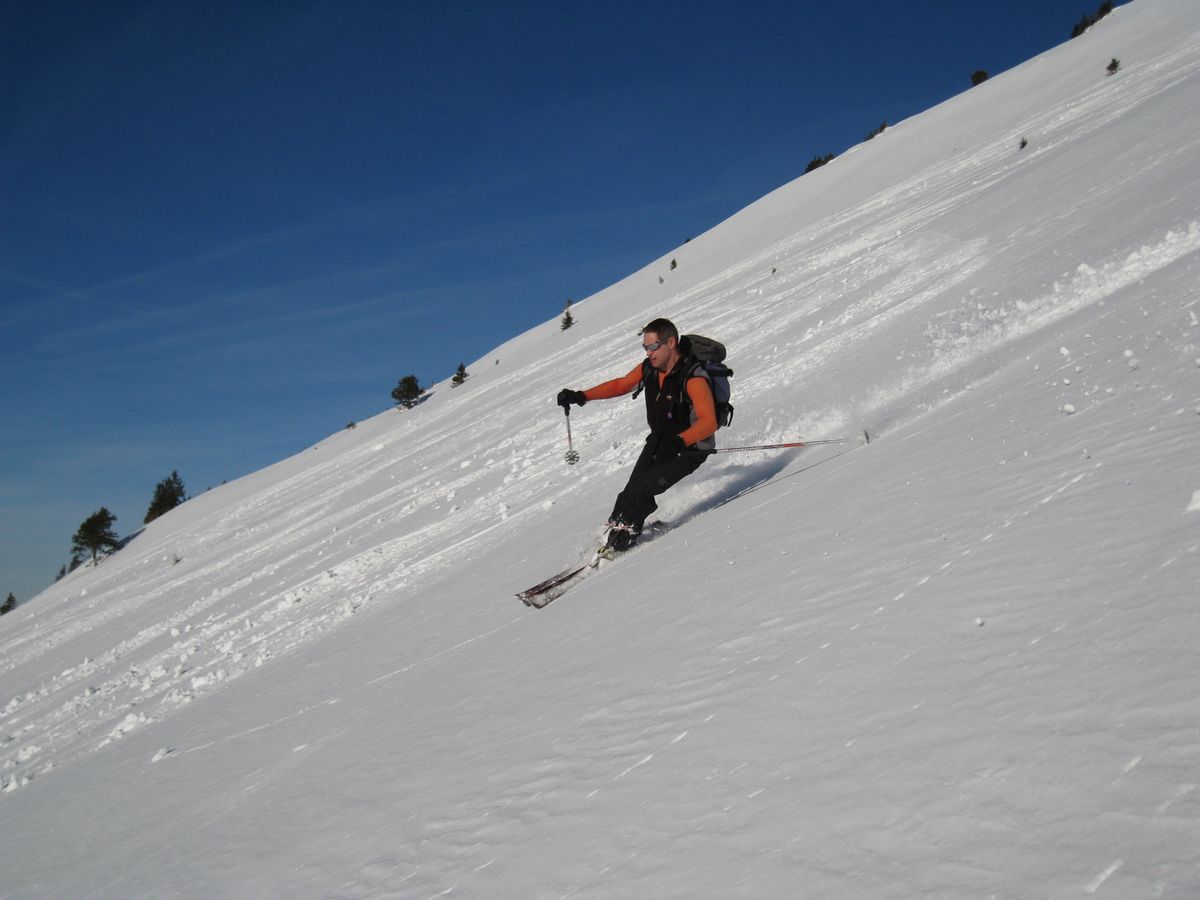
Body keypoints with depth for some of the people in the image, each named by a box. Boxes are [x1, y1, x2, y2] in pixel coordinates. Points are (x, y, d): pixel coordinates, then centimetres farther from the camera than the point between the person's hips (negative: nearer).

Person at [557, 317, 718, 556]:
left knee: (640, 491, -18)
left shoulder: (693, 378, -27)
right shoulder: (649, 368, -6)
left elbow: (709, 422, -35)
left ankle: (620, 540, -2)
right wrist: (581, 397, 2)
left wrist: (679, 441, -51)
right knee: (633, 492, -10)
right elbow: (620, 385, 11)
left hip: (688, 449, -6)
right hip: (659, 441, 6)